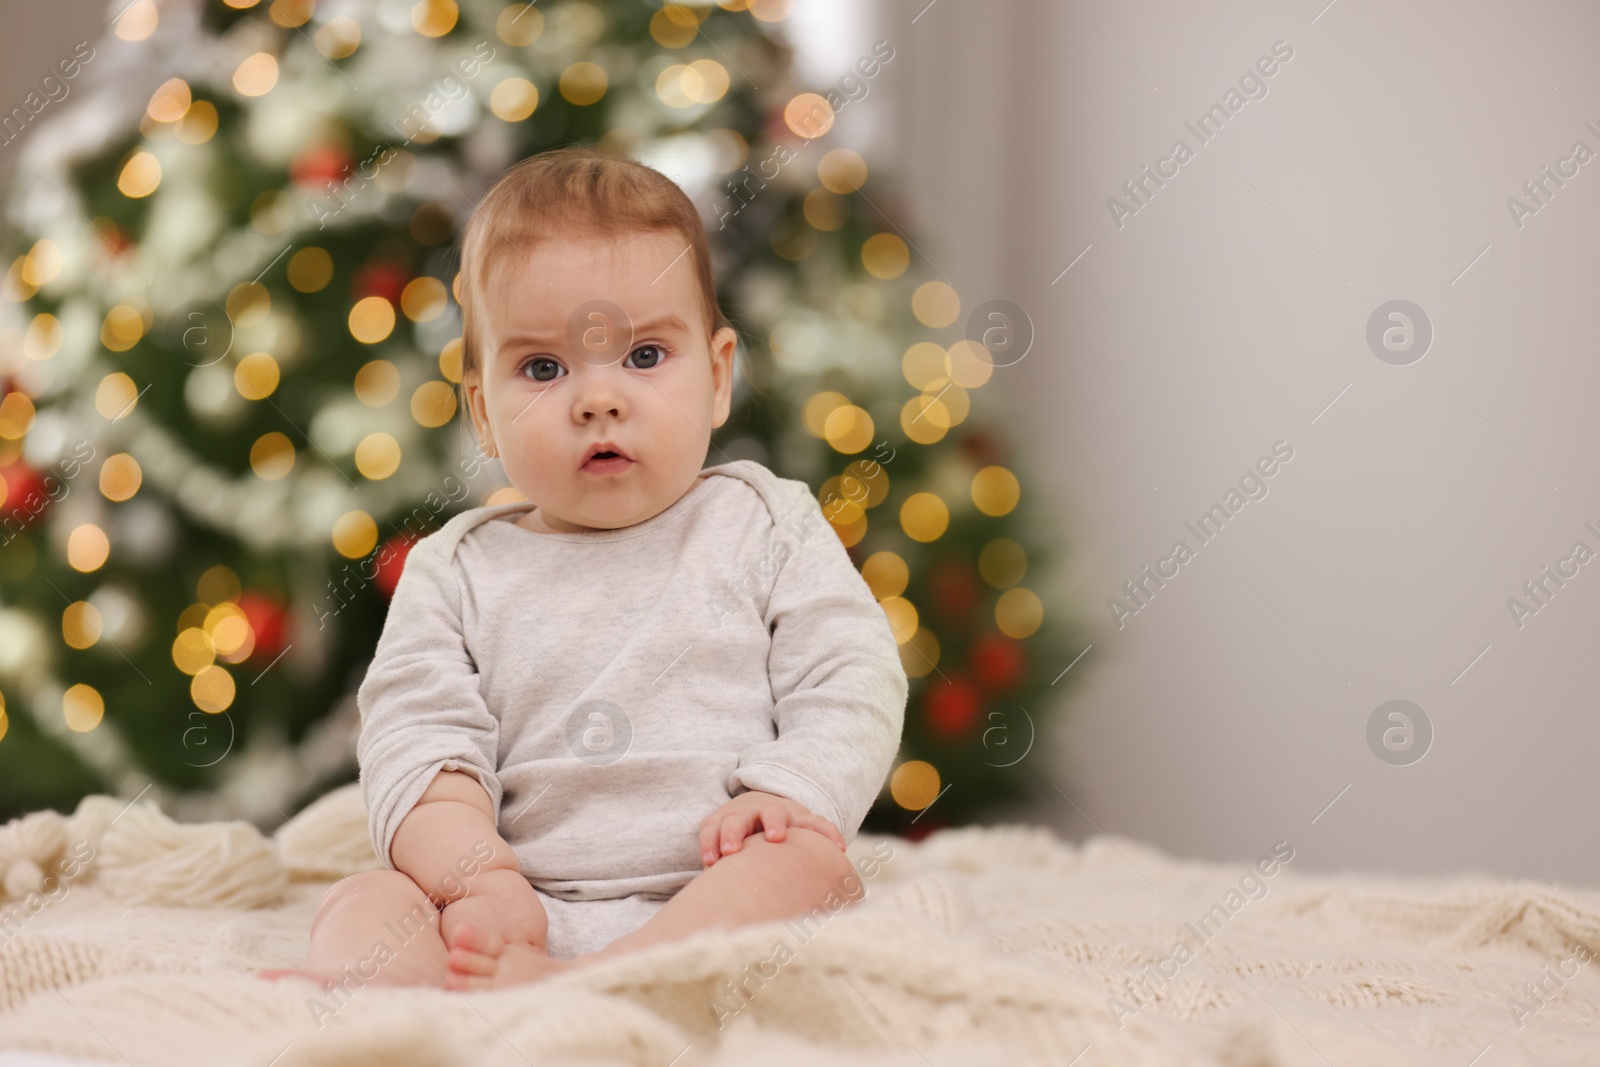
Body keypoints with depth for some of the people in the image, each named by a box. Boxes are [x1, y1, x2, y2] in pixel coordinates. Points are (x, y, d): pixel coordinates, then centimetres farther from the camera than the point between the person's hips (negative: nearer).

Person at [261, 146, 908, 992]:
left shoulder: (767, 526, 11)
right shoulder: (458, 570, 13)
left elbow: (851, 685, 4)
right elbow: (413, 738, 2)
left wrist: (788, 800, -17)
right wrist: (475, 873, -17)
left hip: (711, 901, -1)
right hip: (525, 911, 2)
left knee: (814, 868, -31)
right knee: (360, 904, -19)